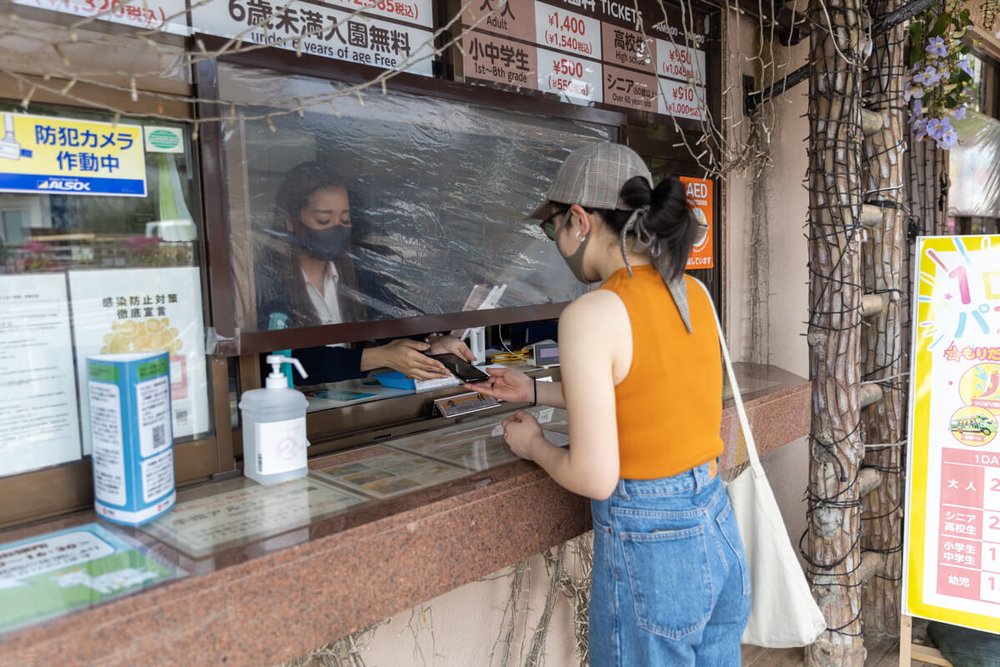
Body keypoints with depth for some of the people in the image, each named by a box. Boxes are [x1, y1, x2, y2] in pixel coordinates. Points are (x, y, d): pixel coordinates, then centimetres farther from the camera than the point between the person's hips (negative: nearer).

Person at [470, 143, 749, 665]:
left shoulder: (592, 313, -20)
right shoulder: (693, 293, 2)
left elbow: (595, 478, -20)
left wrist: (534, 446, 0)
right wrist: (536, 392, 20)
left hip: (649, 547, -7)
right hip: (718, 529, 7)